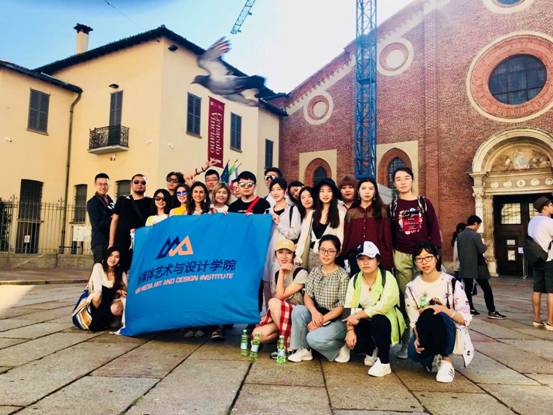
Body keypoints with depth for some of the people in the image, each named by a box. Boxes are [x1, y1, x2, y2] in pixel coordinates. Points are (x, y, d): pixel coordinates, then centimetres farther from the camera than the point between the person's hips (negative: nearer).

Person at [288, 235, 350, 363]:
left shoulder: (343, 275, -10)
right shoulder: (314, 271, 5)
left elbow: (342, 306, -13)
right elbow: (307, 296, -2)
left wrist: (321, 320, -19)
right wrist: (314, 312, -23)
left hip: (336, 319, -4)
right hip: (317, 314, 5)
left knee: (313, 338, -28)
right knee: (298, 310, -24)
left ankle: (340, 347, 2)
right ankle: (303, 350, -8)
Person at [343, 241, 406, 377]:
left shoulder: (388, 278, -15)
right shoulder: (355, 280, 0)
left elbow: (382, 307, -26)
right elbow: (349, 308, -6)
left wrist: (358, 315, -20)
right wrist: (350, 330, -20)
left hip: (386, 321, -4)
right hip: (366, 323, 4)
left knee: (377, 320, -36)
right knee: (354, 343, -24)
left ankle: (384, 363, -15)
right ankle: (372, 350, 14)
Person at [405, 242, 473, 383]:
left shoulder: (451, 282, -6)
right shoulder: (412, 287, 0)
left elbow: (465, 318, -10)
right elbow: (414, 320, -4)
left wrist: (443, 309, -27)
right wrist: (418, 338, -23)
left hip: (450, 333, -2)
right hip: (426, 335, 3)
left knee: (432, 315, -35)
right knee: (414, 352, -32)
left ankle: (446, 361, -14)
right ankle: (431, 358, 7)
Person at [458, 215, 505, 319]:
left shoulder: (460, 235, 7)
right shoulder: (475, 235, -13)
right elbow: (482, 250, -16)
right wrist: (485, 246, 5)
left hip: (464, 267, 6)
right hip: (476, 267, -6)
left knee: (468, 288, 11)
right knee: (487, 289, 1)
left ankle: (470, 309, 14)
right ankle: (491, 311, 0)